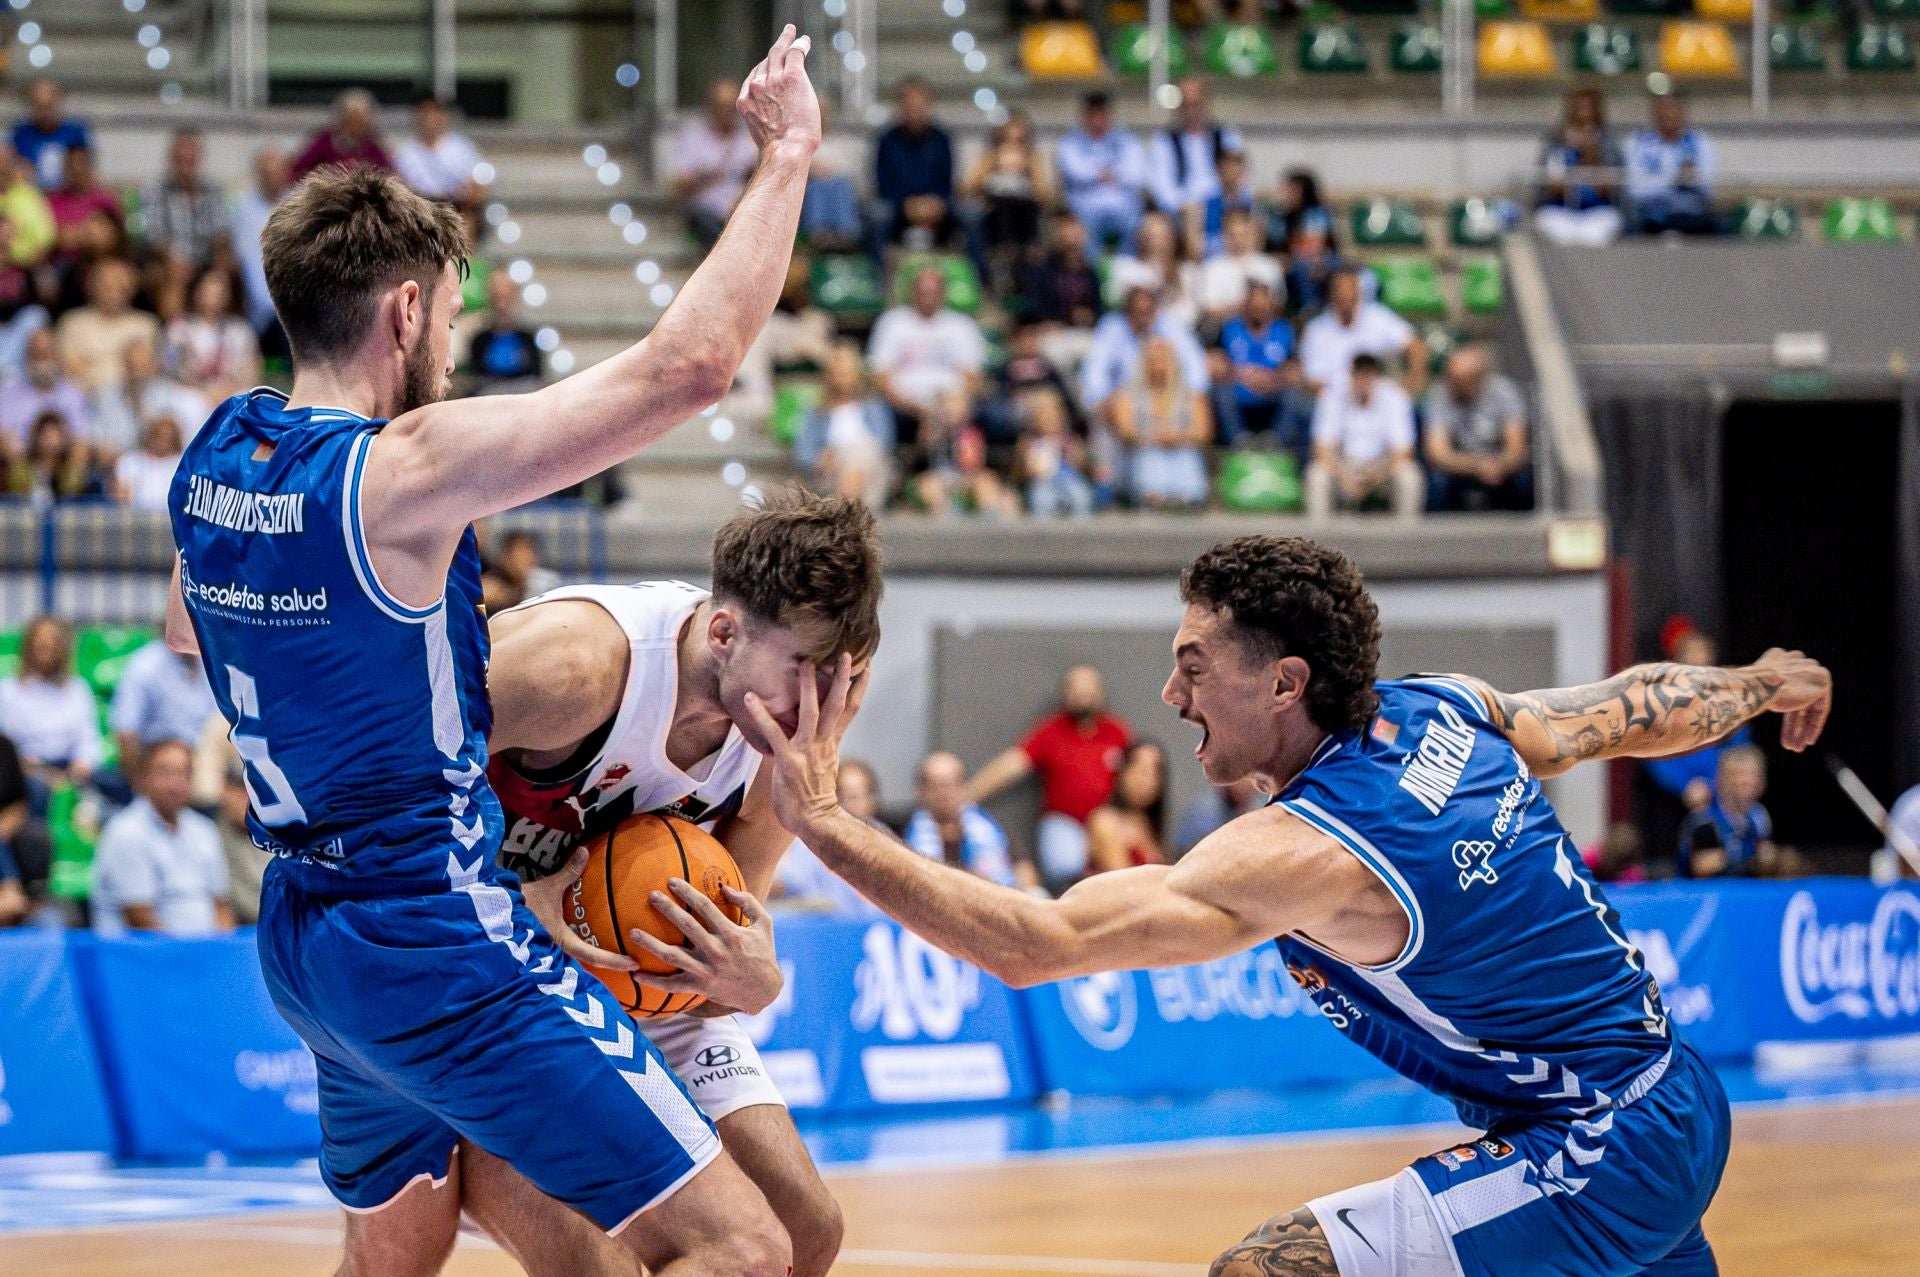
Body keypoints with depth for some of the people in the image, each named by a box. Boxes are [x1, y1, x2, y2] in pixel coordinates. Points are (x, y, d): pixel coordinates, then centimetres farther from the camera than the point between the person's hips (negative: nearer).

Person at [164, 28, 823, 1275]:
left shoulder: (217, 456, 4)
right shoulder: (405, 471, -20)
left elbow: (188, 621, 29)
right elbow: (689, 364, -25)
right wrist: (786, 163, -15)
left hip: (308, 931, 9)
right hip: (443, 943, -9)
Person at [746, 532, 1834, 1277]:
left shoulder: (1299, 855, -21)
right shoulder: (1450, 710, 2)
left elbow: (1031, 943, -27)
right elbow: (1643, 707, 18)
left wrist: (824, 822, -28)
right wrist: (1761, 685, 39)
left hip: (1597, 1161, -9)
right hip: (1685, 1111, 9)